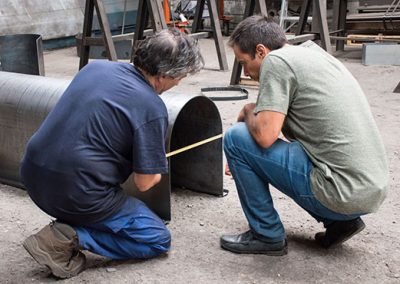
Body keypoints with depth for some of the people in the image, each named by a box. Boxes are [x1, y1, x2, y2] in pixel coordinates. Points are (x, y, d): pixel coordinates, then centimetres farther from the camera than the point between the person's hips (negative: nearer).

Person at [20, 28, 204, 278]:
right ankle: (71, 237, -7)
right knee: (158, 239, 7)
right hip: (76, 193, -8)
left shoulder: (96, 66, 6)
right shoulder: (152, 109, -15)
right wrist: (158, 168, 13)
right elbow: (145, 182, -11)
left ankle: (68, 223, 18)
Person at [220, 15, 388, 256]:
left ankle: (267, 235, 8)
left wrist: (248, 112, 4)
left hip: (342, 193, -9)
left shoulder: (276, 61, -8)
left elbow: (265, 135, -18)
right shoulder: (313, 53, 19)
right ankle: (339, 220, 18)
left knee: (236, 139, -3)